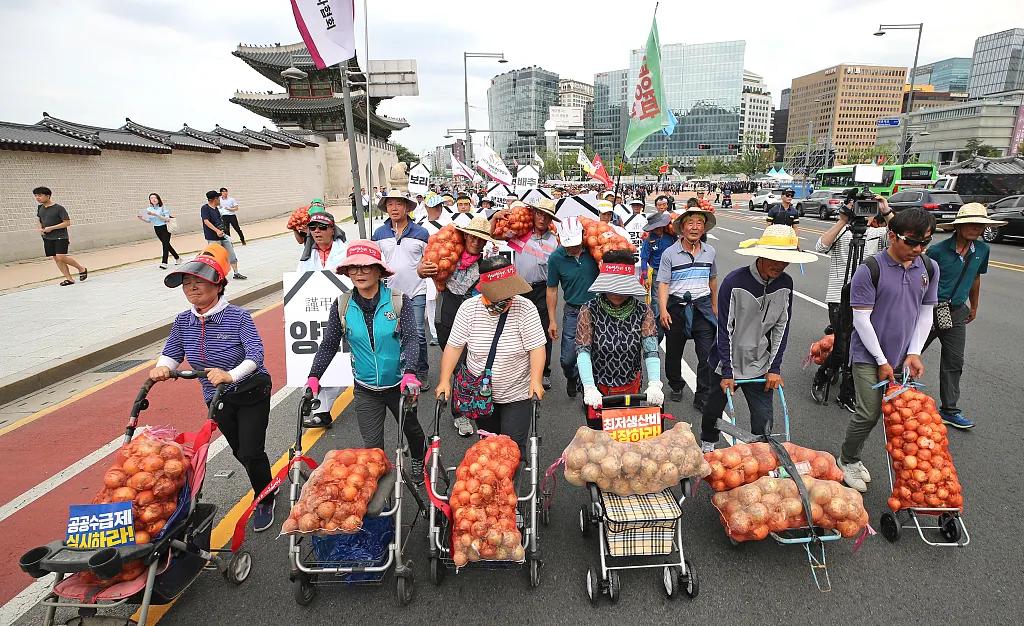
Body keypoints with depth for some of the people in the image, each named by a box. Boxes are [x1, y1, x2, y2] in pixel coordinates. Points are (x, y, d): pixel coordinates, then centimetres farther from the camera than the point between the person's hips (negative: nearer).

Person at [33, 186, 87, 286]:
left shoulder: (59, 208, -12)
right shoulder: (40, 208, 9)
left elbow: (67, 222, -14)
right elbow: (40, 220, 25)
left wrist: (51, 228, -17)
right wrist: (40, 229, 5)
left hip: (60, 237, -7)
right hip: (47, 238, 7)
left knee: (61, 257, -17)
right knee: (56, 258, 4)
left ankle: (81, 268, 5)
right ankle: (69, 278, 10)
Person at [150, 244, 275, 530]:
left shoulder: (238, 316, -21)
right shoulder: (183, 321, -6)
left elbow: (256, 354, -30)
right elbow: (171, 353, 0)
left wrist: (230, 375, -46)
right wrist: (161, 367, -22)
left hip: (252, 393, -5)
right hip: (217, 399, 5)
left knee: (251, 451, -7)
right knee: (239, 450, 17)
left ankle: (265, 501, 20)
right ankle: (267, 486, 44)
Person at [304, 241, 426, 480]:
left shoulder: (398, 301, -13)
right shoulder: (342, 306, -6)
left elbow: (411, 338, -19)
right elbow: (329, 344, 2)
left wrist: (409, 372, -33)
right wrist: (313, 377, -5)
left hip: (398, 384, 0)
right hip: (365, 389, 1)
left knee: (411, 428, 23)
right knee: (372, 446, 1)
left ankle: (418, 460, 53)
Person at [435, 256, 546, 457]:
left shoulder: (525, 308, -16)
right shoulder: (468, 308, -10)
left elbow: (536, 348, -16)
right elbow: (454, 346, -6)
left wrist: (535, 380, -26)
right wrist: (445, 381, -11)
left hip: (516, 395, -2)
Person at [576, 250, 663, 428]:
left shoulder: (643, 311, -8)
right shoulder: (589, 311, -13)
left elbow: (651, 350, -16)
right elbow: (582, 352, -19)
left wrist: (654, 385, -33)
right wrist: (589, 388, -32)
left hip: (631, 388, 2)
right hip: (598, 391, -2)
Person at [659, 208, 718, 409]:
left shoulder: (709, 251, 7)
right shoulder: (670, 253, -5)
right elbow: (663, 283, -7)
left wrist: (714, 305, 25)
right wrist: (663, 310, -18)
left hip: (703, 306, 2)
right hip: (677, 307, -2)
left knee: (708, 356, -4)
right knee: (673, 353, 12)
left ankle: (702, 398, 8)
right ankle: (676, 387, 37)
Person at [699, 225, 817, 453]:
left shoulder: (785, 284, -6)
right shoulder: (734, 282, -20)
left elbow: (782, 327, 1)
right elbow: (725, 330, -15)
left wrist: (774, 368, -2)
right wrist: (727, 372, -14)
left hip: (760, 365, 3)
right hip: (727, 361, -2)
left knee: (764, 420, -2)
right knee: (714, 407, 16)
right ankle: (707, 443, 44)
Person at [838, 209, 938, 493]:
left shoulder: (929, 268, 2)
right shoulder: (870, 269, -15)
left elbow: (925, 313, 9)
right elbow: (861, 319, -14)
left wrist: (914, 353, -1)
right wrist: (881, 361, -12)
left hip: (903, 356, 6)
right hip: (868, 356, -5)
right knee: (869, 413, -5)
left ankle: (854, 458, 26)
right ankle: (847, 461, 18)